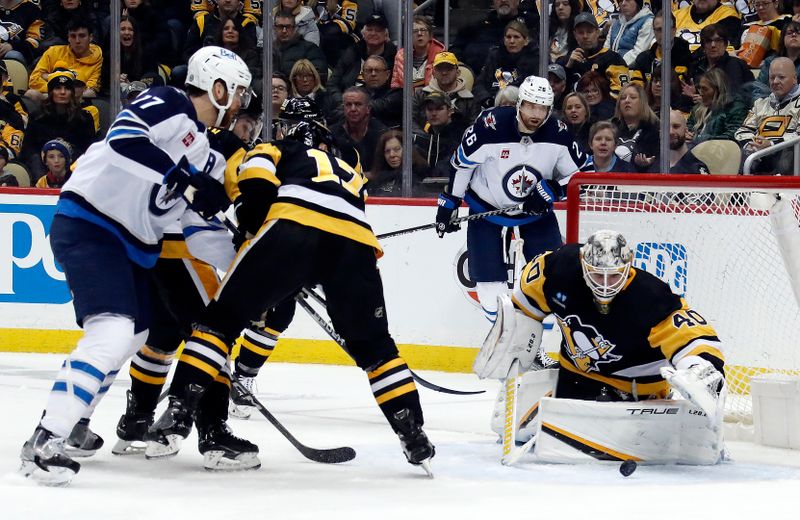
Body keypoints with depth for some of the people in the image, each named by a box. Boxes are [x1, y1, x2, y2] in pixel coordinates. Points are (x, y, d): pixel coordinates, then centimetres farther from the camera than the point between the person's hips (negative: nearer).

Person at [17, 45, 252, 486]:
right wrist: (185, 183, -27)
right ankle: (43, 445, -26)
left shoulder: (208, 159, 15)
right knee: (111, 332, -23)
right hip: (87, 227, -10)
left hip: (132, 246, 10)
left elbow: (200, 228, 16)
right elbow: (124, 140, -25)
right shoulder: (166, 106, -9)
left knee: (133, 335, 22)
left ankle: (70, 419, 40)